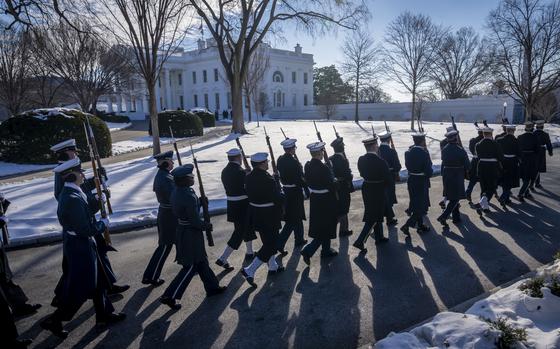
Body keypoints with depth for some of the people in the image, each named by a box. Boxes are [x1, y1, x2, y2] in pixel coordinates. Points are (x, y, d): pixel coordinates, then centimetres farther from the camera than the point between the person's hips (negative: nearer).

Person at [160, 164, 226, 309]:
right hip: (191, 234, -9)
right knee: (190, 266, 4)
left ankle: (212, 287, 35)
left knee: (201, 260, 20)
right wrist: (208, 226, -5)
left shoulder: (176, 191, 0)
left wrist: (199, 201, 5)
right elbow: (195, 221, -23)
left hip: (182, 230, 9)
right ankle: (169, 296, 11)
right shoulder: (189, 197, -27)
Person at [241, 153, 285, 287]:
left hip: (255, 215, 8)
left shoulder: (249, 177, -1)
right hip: (268, 217, -8)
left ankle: (273, 266, 40)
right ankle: (250, 270, 1)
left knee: (268, 241, 25)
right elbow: (278, 199, -19)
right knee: (270, 245, 4)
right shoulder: (268, 180, -24)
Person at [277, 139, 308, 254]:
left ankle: (299, 239, 35)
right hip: (295, 191, -8)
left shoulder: (280, 160, 1)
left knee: (297, 215, 22)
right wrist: (307, 190, -7)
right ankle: (280, 243, -5)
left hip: (286, 190, 8)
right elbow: (300, 178, -18)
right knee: (293, 219, 0)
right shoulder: (294, 162, -21)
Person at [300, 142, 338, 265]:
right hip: (326, 201, -8)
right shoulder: (323, 167, -24)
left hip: (314, 199, 8)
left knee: (320, 226, 21)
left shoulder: (307, 166, -2)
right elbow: (331, 185, -19)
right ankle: (308, 250, -3)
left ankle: (326, 250, 35)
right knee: (326, 227, 5)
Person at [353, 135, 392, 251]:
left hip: (366, 189, 7)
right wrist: (385, 186, 5)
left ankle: (379, 237, 36)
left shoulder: (361, 160, -4)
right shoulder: (380, 162, -22)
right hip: (378, 191, -7)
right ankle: (360, 241, -3)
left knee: (377, 215, 22)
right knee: (374, 217, 2)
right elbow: (389, 178, -14)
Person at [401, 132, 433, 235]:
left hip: (411, 181, 7)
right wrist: (430, 171, 3)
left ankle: (420, 226, 34)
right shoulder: (424, 154, -20)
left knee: (416, 204, 20)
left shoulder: (408, 152, -2)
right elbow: (429, 172, -17)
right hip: (422, 183, -7)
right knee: (421, 206, 5)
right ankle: (406, 226, -5)